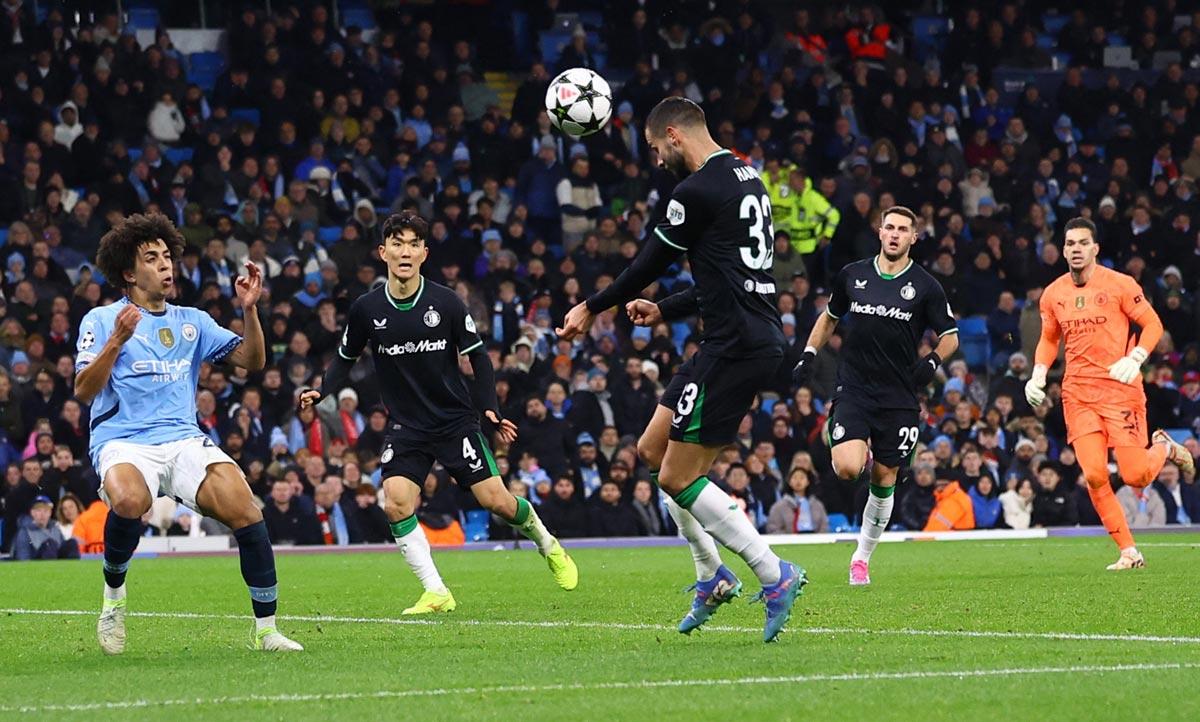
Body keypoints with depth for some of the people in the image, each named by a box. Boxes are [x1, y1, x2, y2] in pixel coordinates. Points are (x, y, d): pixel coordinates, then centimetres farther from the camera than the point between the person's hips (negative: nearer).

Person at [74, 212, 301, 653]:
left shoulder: (191, 321, 18)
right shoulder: (102, 320, 5)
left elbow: (251, 361, 12)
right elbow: (83, 391, -7)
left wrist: (249, 310, -3)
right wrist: (117, 341, -20)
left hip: (184, 440, 4)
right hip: (123, 442, -4)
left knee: (245, 512, -20)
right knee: (131, 501, -38)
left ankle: (266, 630, -9)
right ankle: (113, 593, -9)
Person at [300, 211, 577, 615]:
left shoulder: (446, 303, -8)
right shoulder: (366, 309, -4)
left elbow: (478, 356, 0)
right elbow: (345, 359, 10)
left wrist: (489, 408, -10)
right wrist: (321, 393, -8)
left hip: (456, 419, -1)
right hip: (407, 427, 2)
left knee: (497, 502, -8)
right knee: (396, 503, -20)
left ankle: (548, 545, 25)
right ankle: (436, 593, -11)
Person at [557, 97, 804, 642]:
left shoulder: (698, 190, -13)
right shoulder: (745, 178, 16)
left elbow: (649, 264, -4)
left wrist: (591, 308, 11)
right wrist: (664, 311, 29)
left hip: (735, 346, -10)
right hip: (758, 337, 10)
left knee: (678, 478, -6)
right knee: (653, 448, 16)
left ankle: (775, 576, -6)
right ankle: (712, 577, 18)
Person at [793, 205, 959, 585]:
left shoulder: (925, 286, 0)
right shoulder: (852, 275, 5)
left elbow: (950, 336, 8)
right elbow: (829, 317, 21)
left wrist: (932, 361, -11)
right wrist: (808, 355, 9)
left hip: (899, 397, 0)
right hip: (853, 389, 0)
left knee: (883, 480, 4)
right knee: (847, 469, -20)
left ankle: (862, 558, 20)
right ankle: (855, 447, 19)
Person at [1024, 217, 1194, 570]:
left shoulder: (1120, 285, -5)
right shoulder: (1053, 294, 8)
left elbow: (1153, 324, -2)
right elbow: (1049, 339, 22)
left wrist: (1135, 359, -18)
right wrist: (1038, 374, 5)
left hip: (1120, 388, -3)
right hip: (1077, 393, 3)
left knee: (1136, 476, -9)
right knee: (1094, 476, -9)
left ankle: (1163, 447, 27)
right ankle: (1128, 552, 3)